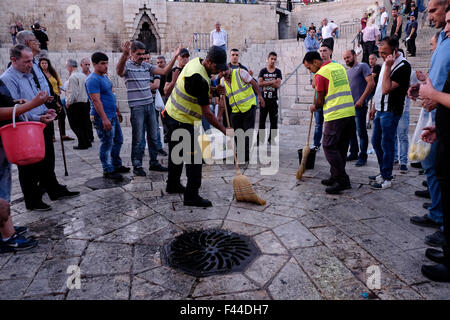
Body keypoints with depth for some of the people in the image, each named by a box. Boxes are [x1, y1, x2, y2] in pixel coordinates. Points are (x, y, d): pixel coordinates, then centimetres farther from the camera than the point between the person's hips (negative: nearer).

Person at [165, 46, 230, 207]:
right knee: (194, 156, -7)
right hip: (182, 121, -10)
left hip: (172, 113, 10)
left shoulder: (195, 61, 1)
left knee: (177, 152, 21)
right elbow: (206, 113, -25)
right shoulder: (200, 79, -28)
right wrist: (224, 130, -18)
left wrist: (212, 90, 4)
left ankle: (173, 185, 36)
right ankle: (191, 196, -2)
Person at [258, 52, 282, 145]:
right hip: (264, 99, 0)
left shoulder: (278, 71, 5)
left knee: (274, 120, 2)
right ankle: (261, 139, 9)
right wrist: (272, 82, -11)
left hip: (273, 99, 0)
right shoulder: (263, 71, 6)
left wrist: (266, 83, -11)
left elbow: (277, 85, -7)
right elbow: (259, 83, -8)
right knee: (262, 120, 3)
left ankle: (272, 139, 13)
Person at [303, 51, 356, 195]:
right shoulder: (340, 67, 17)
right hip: (350, 113, 8)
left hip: (335, 115, -8)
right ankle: (336, 177, 20)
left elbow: (320, 101, -5)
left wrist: (314, 107, 15)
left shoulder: (320, 74, -7)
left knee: (330, 148, -2)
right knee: (341, 148, 13)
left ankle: (342, 180, -4)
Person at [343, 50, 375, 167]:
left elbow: (371, 83, -13)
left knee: (361, 132, -3)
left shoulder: (362, 66, -3)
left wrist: (361, 100, -17)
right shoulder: (347, 71, 20)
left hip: (359, 105, -7)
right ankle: (353, 153, 24)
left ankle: (363, 156, 4)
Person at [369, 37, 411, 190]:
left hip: (391, 111, -9)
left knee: (386, 145, -3)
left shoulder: (403, 66, -17)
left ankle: (387, 179, 7)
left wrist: (387, 67, -25)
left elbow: (386, 89, -24)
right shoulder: (387, 63, 12)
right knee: (376, 142, 14)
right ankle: (383, 173, 27)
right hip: (380, 110, 9)